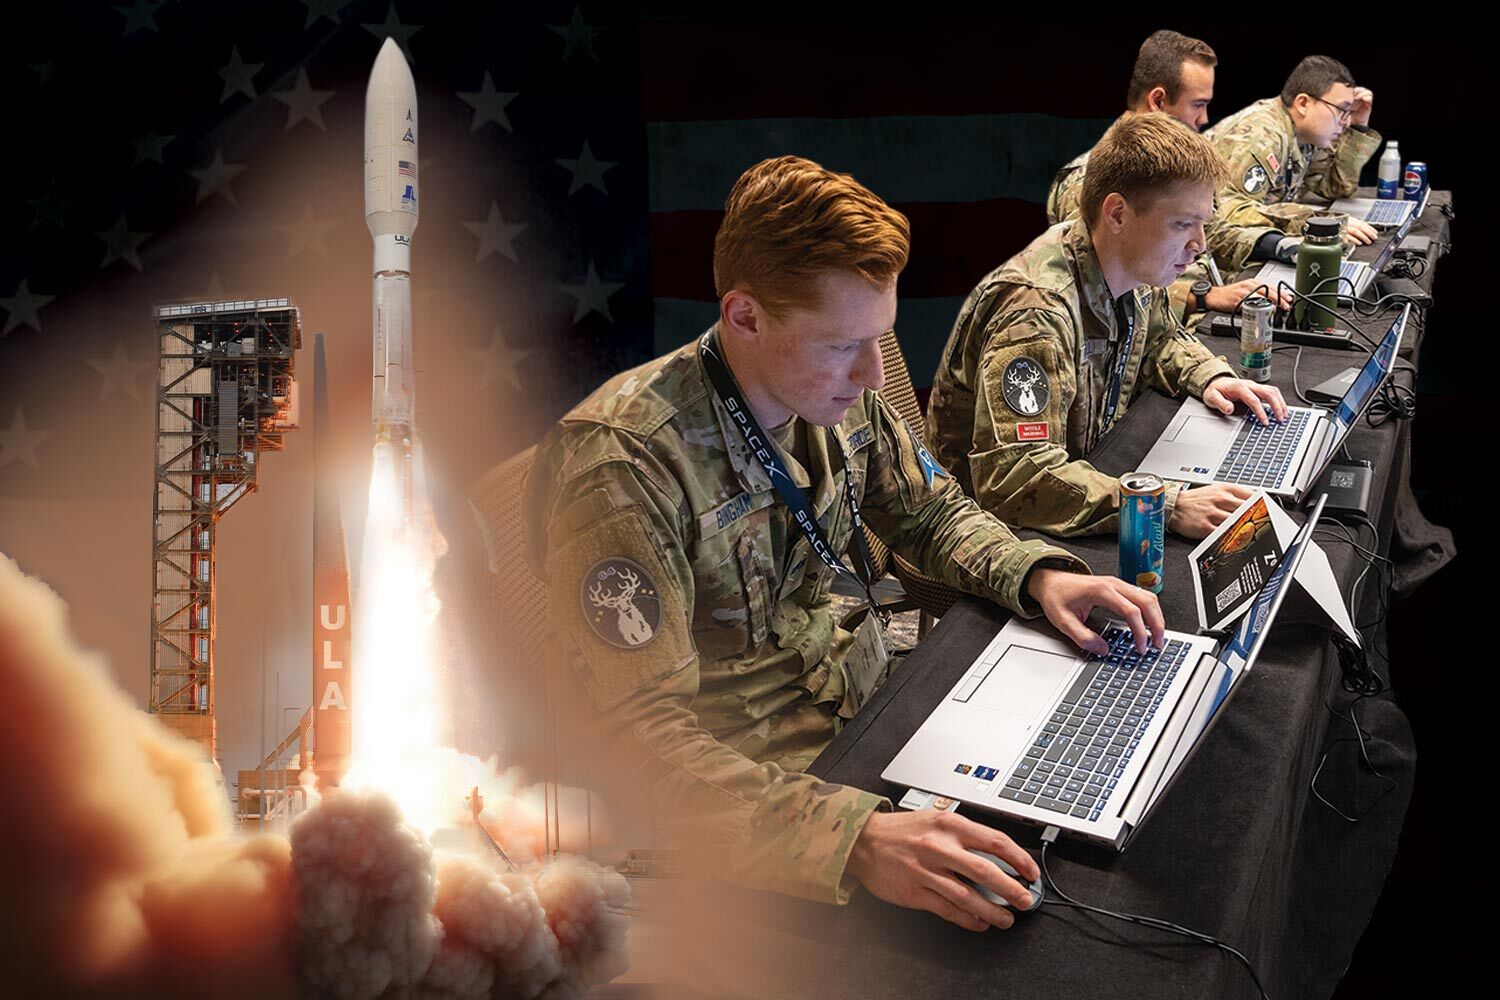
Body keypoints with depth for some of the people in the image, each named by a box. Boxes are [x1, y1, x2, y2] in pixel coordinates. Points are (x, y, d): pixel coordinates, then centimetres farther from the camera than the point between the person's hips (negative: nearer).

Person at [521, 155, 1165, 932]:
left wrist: (1038, 577, -8)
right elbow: (636, 733, -34)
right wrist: (854, 838, -45)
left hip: (840, 689, 8)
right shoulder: (627, 463, -28)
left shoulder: (838, 395, -5)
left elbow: (931, 513, 13)